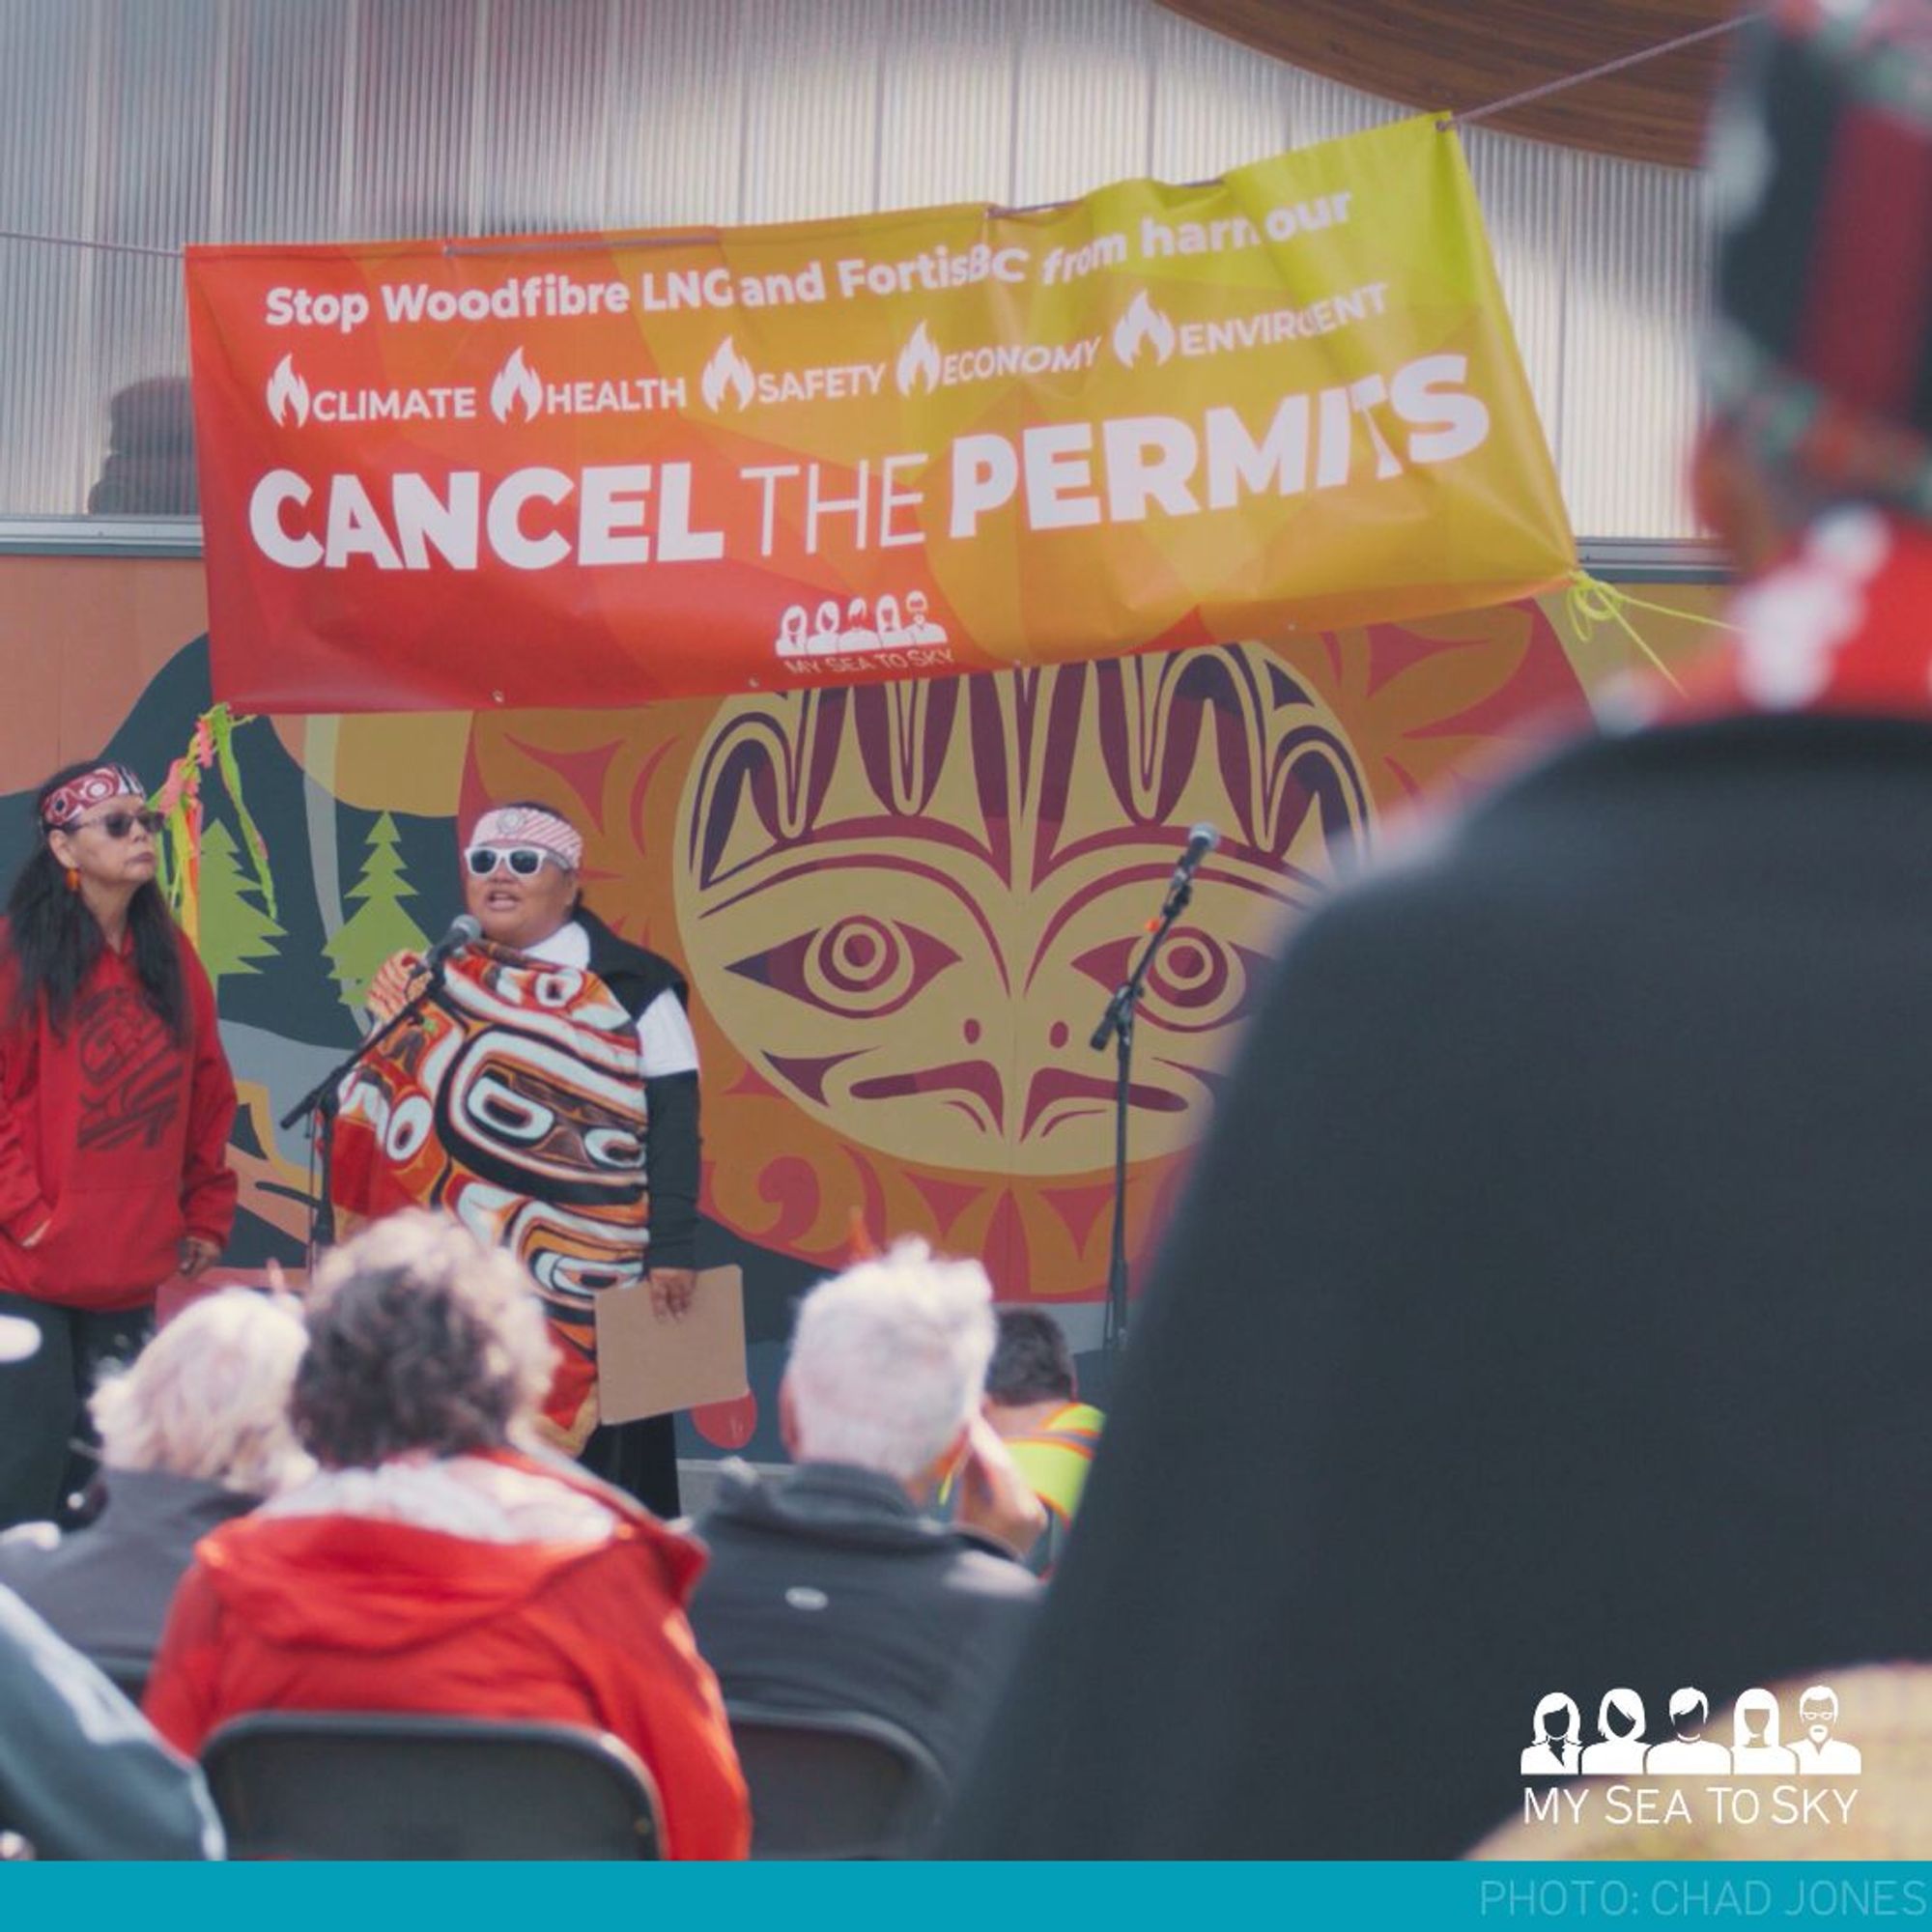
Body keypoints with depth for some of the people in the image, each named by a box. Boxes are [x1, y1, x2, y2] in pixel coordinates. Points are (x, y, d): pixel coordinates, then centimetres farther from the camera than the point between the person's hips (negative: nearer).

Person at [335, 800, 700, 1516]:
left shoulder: (631, 987, 1)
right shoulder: (439, 985, 13)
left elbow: (673, 1126, -5)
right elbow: (385, 1124, 14)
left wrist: (673, 1250, -13)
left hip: (588, 1279, -3)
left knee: (590, 1450, -4)